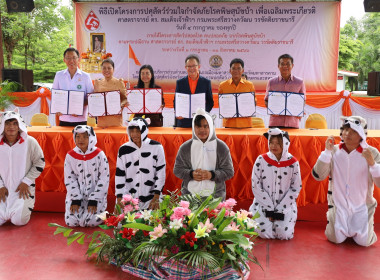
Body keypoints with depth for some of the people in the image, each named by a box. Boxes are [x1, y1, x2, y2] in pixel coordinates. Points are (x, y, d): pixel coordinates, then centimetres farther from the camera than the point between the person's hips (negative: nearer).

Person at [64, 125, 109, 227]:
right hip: (76, 194, 2)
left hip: (96, 194, -2)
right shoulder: (70, 156, 1)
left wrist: (94, 200, -13)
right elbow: (69, 179, 1)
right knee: (71, 221, -15)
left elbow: (104, 179, -7)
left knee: (92, 221, -20)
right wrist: (75, 200, -10)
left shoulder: (99, 155, -6)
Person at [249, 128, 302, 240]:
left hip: (285, 205, 0)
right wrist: (270, 209, -11)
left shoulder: (293, 162, -5)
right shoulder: (261, 160, -6)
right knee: (265, 233, -17)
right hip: (264, 204, 0)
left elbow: (296, 188, -2)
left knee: (284, 234, -16)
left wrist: (279, 210, -8)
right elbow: (256, 186, -5)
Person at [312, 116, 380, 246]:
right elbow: (318, 176, -15)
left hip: (361, 206, 0)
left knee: (364, 241, -6)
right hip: (339, 205, 1)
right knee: (335, 238, -3)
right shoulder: (334, 151, -8)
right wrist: (327, 151, -22)